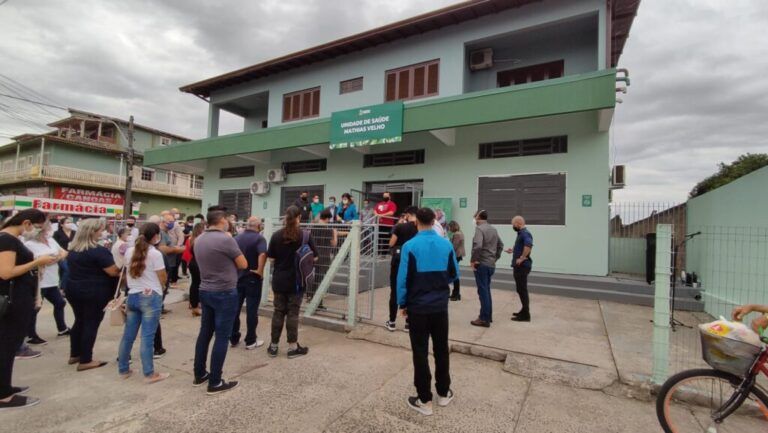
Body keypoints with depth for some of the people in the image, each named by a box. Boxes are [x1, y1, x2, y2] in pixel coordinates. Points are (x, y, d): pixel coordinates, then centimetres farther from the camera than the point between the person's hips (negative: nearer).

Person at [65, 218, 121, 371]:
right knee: (91, 324, 0)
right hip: (95, 293, -8)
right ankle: (85, 361, 5)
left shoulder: (73, 249, 7)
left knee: (79, 321, 19)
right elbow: (113, 272, -21)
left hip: (74, 289, 8)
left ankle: (74, 355, 29)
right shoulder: (98, 251, -20)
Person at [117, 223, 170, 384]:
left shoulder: (129, 252, 7)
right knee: (147, 337, -3)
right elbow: (163, 279, -8)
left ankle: (123, 370, 27)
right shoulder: (155, 254, -13)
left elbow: (127, 274, 20)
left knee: (128, 335, 15)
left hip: (132, 296, 7)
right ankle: (149, 374, 4)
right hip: (151, 297, -7)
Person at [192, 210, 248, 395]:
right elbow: (243, 265, -9)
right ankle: (215, 383, 8)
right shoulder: (226, 239, -20)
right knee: (222, 337, 1)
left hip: (205, 291, 8)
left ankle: (199, 374, 29)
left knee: (205, 333, 17)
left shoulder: (198, 240, 4)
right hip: (225, 293, -8)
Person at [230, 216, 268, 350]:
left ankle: (233, 339, 22)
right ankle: (250, 341, 10)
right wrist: (260, 271, -22)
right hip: (252, 278, -5)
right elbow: (262, 254, -30)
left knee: (235, 309, 13)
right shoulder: (259, 238, -12)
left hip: (237, 277, 6)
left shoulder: (237, 238, 7)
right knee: (251, 310, 2)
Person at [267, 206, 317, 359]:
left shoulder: (276, 235, -4)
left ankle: (273, 346, 23)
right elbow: (314, 257, -5)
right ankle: (293, 347, 15)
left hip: (279, 280, 2)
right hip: (296, 281, -2)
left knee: (278, 311, 13)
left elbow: (271, 259, -1)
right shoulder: (305, 235, -10)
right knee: (293, 313, 6)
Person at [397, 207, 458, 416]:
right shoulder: (446, 245, -4)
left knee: (420, 353, 7)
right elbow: (454, 275, 5)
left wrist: (402, 303, 1)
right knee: (441, 349, 17)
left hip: (418, 307, -3)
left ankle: (425, 400, 17)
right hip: (440, 306, 3)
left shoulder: (410, 246, -14)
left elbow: (403, 278, -12)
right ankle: (443, 393, 32)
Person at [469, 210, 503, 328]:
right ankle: (488, 316, 26)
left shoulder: (479, 228, -14)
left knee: (483, 291, -2)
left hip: (481, 264, -8)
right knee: (487, 290, 18)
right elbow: (500, 245, 19)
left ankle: (484, 319, 3)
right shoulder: (493, 229, 13)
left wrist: (473, 259, -17)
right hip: (491, 264, 8)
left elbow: (477, 246, -28)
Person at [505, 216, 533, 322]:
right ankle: (524, 311, 27)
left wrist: (522, 258, -30)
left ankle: (525, 315, 3)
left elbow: (528, 245, -37)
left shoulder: (525, 233, -17)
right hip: (519, 266, 10)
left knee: (522, 290, -4)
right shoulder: (521, 233, 15)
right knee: (521, 289, 17)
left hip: (522, 266, -10)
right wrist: (513, 250, 25)